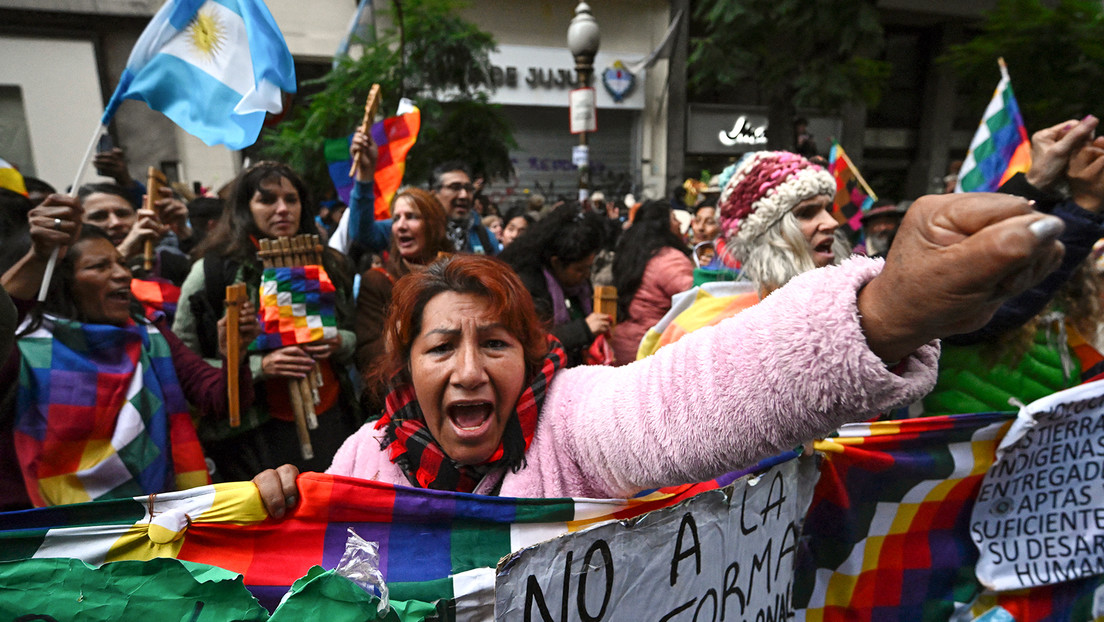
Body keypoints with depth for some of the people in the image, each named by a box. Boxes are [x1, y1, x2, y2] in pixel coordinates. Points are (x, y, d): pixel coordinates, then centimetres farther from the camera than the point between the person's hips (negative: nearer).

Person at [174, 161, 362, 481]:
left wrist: (340, 343, -6)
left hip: (330, 419, 4)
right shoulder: (212, 271, -5)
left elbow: (353, 334, 17)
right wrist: (259, 366, -18)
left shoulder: (329, 265, 8)